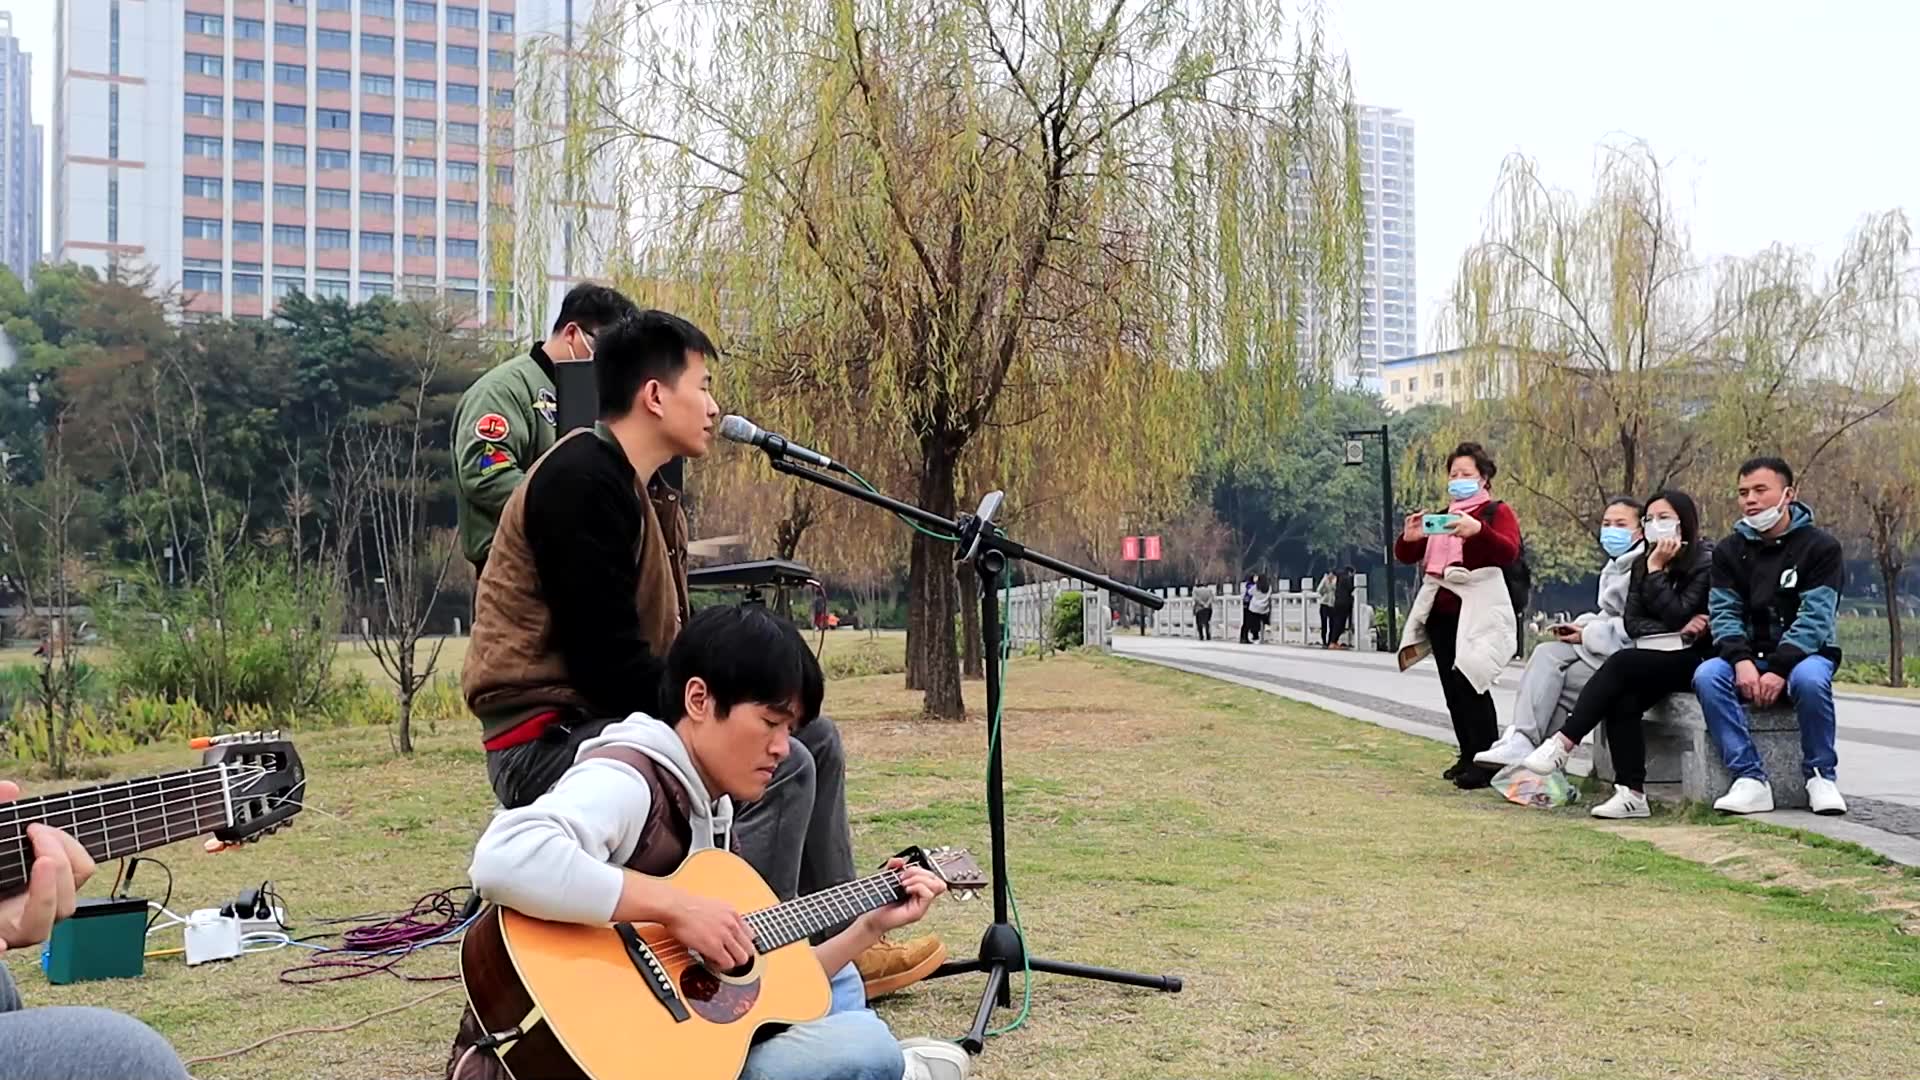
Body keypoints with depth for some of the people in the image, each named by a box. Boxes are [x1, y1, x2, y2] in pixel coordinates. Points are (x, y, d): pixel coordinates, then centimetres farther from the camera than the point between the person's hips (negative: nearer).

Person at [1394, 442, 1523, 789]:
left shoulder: (1497, 512, 4)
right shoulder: (1441, 517, 22)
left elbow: (1509, 553, -14)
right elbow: (1406, 556, 14)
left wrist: (1478, 530, -34)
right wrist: (1409, 538, -10)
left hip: (1477, 613, -6)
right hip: (1441, 613, 6)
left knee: (1469, 682, -15)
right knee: (1452, 688, 6)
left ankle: (1486, 762, -10)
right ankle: (1468, 757, 13)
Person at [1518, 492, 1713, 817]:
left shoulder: (1705, 563, -3)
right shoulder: (1641, 563, 15)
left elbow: (1677, 614, -15)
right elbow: (1631, 622, 5)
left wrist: (1657, 570, -11)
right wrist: (1677, 630, -9)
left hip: (1693, 660, -5)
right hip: (1654, 659, 5)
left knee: (1622, 663, -30)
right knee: (1622, 699, -27)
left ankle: (1564, 742, -30)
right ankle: (1631, 793, -32)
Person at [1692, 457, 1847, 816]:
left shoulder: (1820, 546, -4)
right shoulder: (1729, 551, 7)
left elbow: (1815, 617, -15)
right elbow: (1723, 613, -3)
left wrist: (1780, 669, -27)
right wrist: (1742, 661, -23)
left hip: (1804, 654, -3)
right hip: (1748, 657, 3)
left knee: (1810, 678, -37)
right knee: (1707, 675, -28)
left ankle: (1821, 776, -15)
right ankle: (1750, 779, -28)